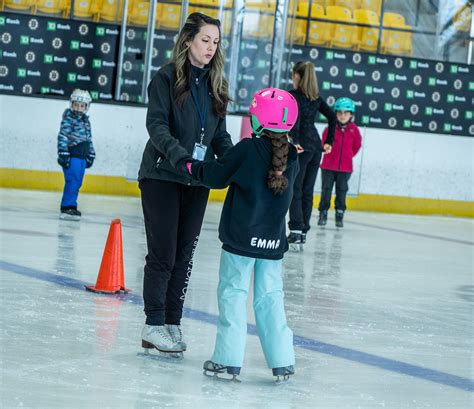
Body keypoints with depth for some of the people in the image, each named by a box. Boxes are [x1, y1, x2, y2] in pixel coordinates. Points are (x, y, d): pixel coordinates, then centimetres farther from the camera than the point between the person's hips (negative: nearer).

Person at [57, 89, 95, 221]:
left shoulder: (86, 120, 17)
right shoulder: (68, 118, -7)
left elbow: (88, 139, 23)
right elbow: (62, 136, -13)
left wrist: (90, 155, 21)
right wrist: (63, 153, -19)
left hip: (82, 156, 8)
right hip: (71, 155, -8)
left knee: (77, 183, 10)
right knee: (72, 181, -12)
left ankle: (71, 205, 18)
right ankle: (67, 207, -9)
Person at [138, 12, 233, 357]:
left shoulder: (215, 84, 10)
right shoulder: (167, 77, -6)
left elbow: (220, 135, 13)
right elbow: (156, 123, -16)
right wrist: (177, 153, -32)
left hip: (197, 181, 5)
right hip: (162, 177, -5)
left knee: (185, 254, 7)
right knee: (162, 253, -4)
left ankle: (173, 322, 15)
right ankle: (154, 325, 3)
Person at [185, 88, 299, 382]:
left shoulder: (247, 150, -11)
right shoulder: (292, 158, 5)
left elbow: (217, 176, -5)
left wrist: (194, 167, 15)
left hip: (241, 238, -5)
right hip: (274, 242, 5)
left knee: (233, 293, 2)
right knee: (271, 297, 12)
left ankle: (229, 359, 0)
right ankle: (282, 361, 12)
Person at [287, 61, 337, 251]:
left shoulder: (293, 95, -6)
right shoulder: (316, 97, 13)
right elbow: (332, 117, 13)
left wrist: (294, 141, -26)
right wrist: (329, 142, 14)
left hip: (302, 147, -6)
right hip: (316, 146, 6)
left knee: (295, 190, -5)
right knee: (307, 191, 10)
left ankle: (296, 231, -14)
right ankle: (303, 233, 14)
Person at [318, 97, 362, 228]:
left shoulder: (354, 130, -3)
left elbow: (357, 146, 10)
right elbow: (324, 143, 3)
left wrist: (348, 156, 10)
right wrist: (330, 154, 4)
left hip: (345, 167, 1)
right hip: (328, 166, -1)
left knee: (341, 191, 7)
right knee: (326, 189, 5)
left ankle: (340, 215, 16)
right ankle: (323, 214, 13)